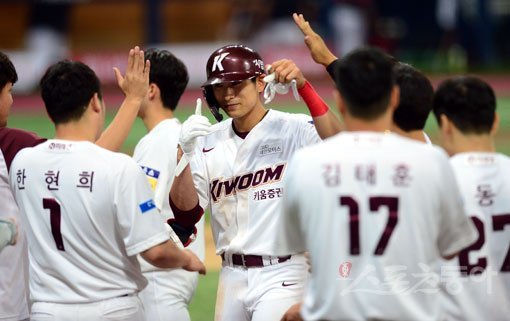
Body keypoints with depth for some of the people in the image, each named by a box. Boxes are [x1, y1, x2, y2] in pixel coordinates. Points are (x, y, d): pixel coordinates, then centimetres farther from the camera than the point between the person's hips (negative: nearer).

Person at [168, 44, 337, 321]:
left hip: (283, 276, -6)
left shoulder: (295, 129, -7)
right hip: (232, 277, 6)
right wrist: (184, 155, -15)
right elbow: (185, 214, 0)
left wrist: (303, 86, -34)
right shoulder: (209, 142, 7)